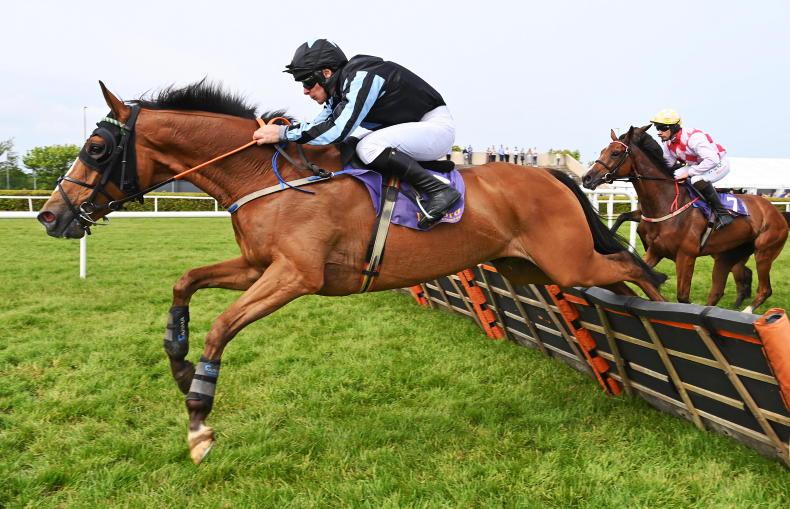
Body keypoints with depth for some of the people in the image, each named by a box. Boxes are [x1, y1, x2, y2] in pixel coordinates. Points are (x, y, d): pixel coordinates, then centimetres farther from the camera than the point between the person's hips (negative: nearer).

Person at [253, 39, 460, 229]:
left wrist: (284, 133, -27)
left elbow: (337, 131, -31)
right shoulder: (340, 87, 6)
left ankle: (439, 189, -24)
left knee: (368, 148, -30)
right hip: (411, 128, 10)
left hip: (436, 126, -10)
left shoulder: (362, 77, -23)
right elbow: (319, 125, 10)